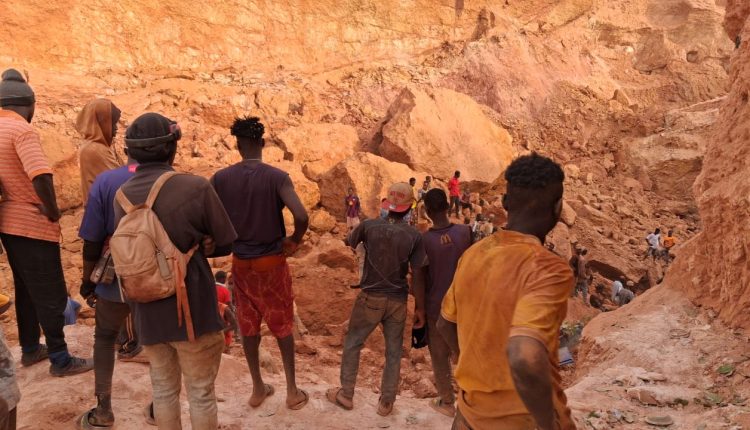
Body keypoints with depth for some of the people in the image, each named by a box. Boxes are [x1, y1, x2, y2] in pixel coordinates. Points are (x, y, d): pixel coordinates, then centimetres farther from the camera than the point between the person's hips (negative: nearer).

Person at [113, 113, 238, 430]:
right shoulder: (196, 188, -17)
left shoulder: (122, 196, -4)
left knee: (163, 388, 20)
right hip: (192, 308, -4)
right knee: (201, 392, 11)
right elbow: (225, 244, -8)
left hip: (147, 310, 4)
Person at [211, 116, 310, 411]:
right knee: (282, 324, 12)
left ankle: (257, 389, 29)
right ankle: (292, 391, 21)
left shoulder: (220, 179, -6)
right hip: (273, 261, -2)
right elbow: (301, 216, -27)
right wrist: (294, 241, -7)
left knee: (248, 325, 16)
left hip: (241, 262, 3)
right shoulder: (277, 177, -15)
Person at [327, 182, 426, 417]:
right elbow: (417, 275, -9)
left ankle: (346, 395, 28)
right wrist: (420, 308, 0)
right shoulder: (415, 236, -9)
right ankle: (386, 403, 23)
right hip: (398, 300, 1)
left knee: (352, 344, 18)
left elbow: (348, 244, 11)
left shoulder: (368, 226, -9)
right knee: (393, 351, 15)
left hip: (370, 297, -1)